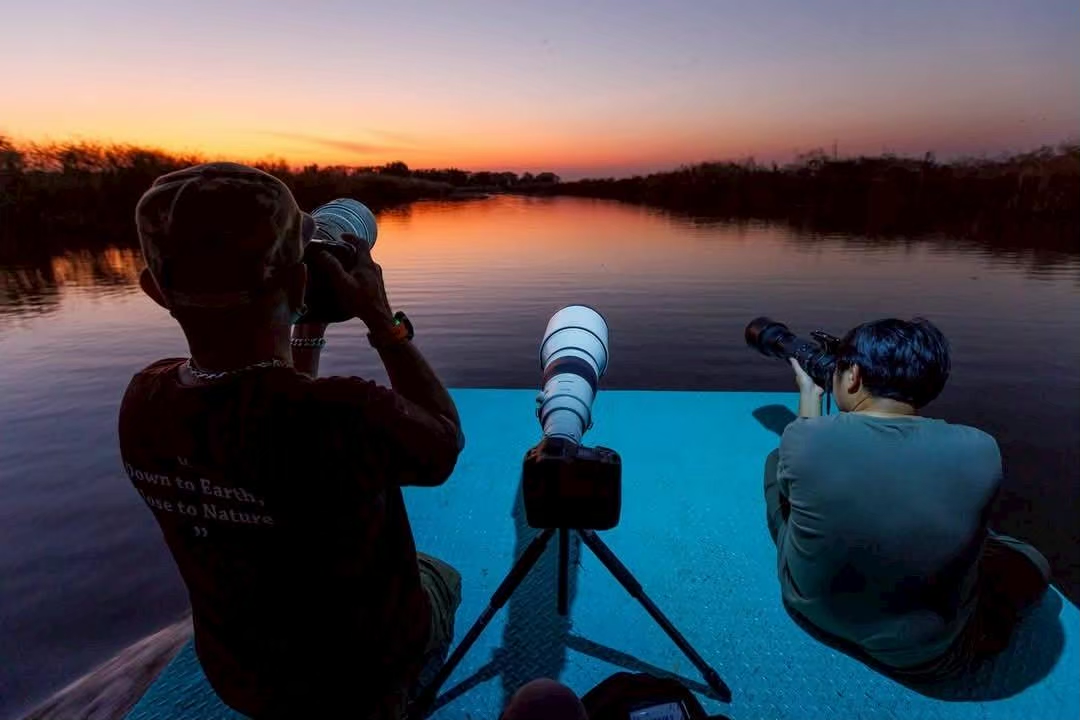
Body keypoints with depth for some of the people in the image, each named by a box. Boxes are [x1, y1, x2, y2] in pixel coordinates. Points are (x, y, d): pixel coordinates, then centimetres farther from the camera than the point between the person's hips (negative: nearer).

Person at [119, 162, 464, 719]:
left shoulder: (143, 403, -20)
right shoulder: (349, 416, -43)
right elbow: (445, 440, -19)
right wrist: (382, 320, -17)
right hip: (364, 674, -4)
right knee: (441, 579, 29)